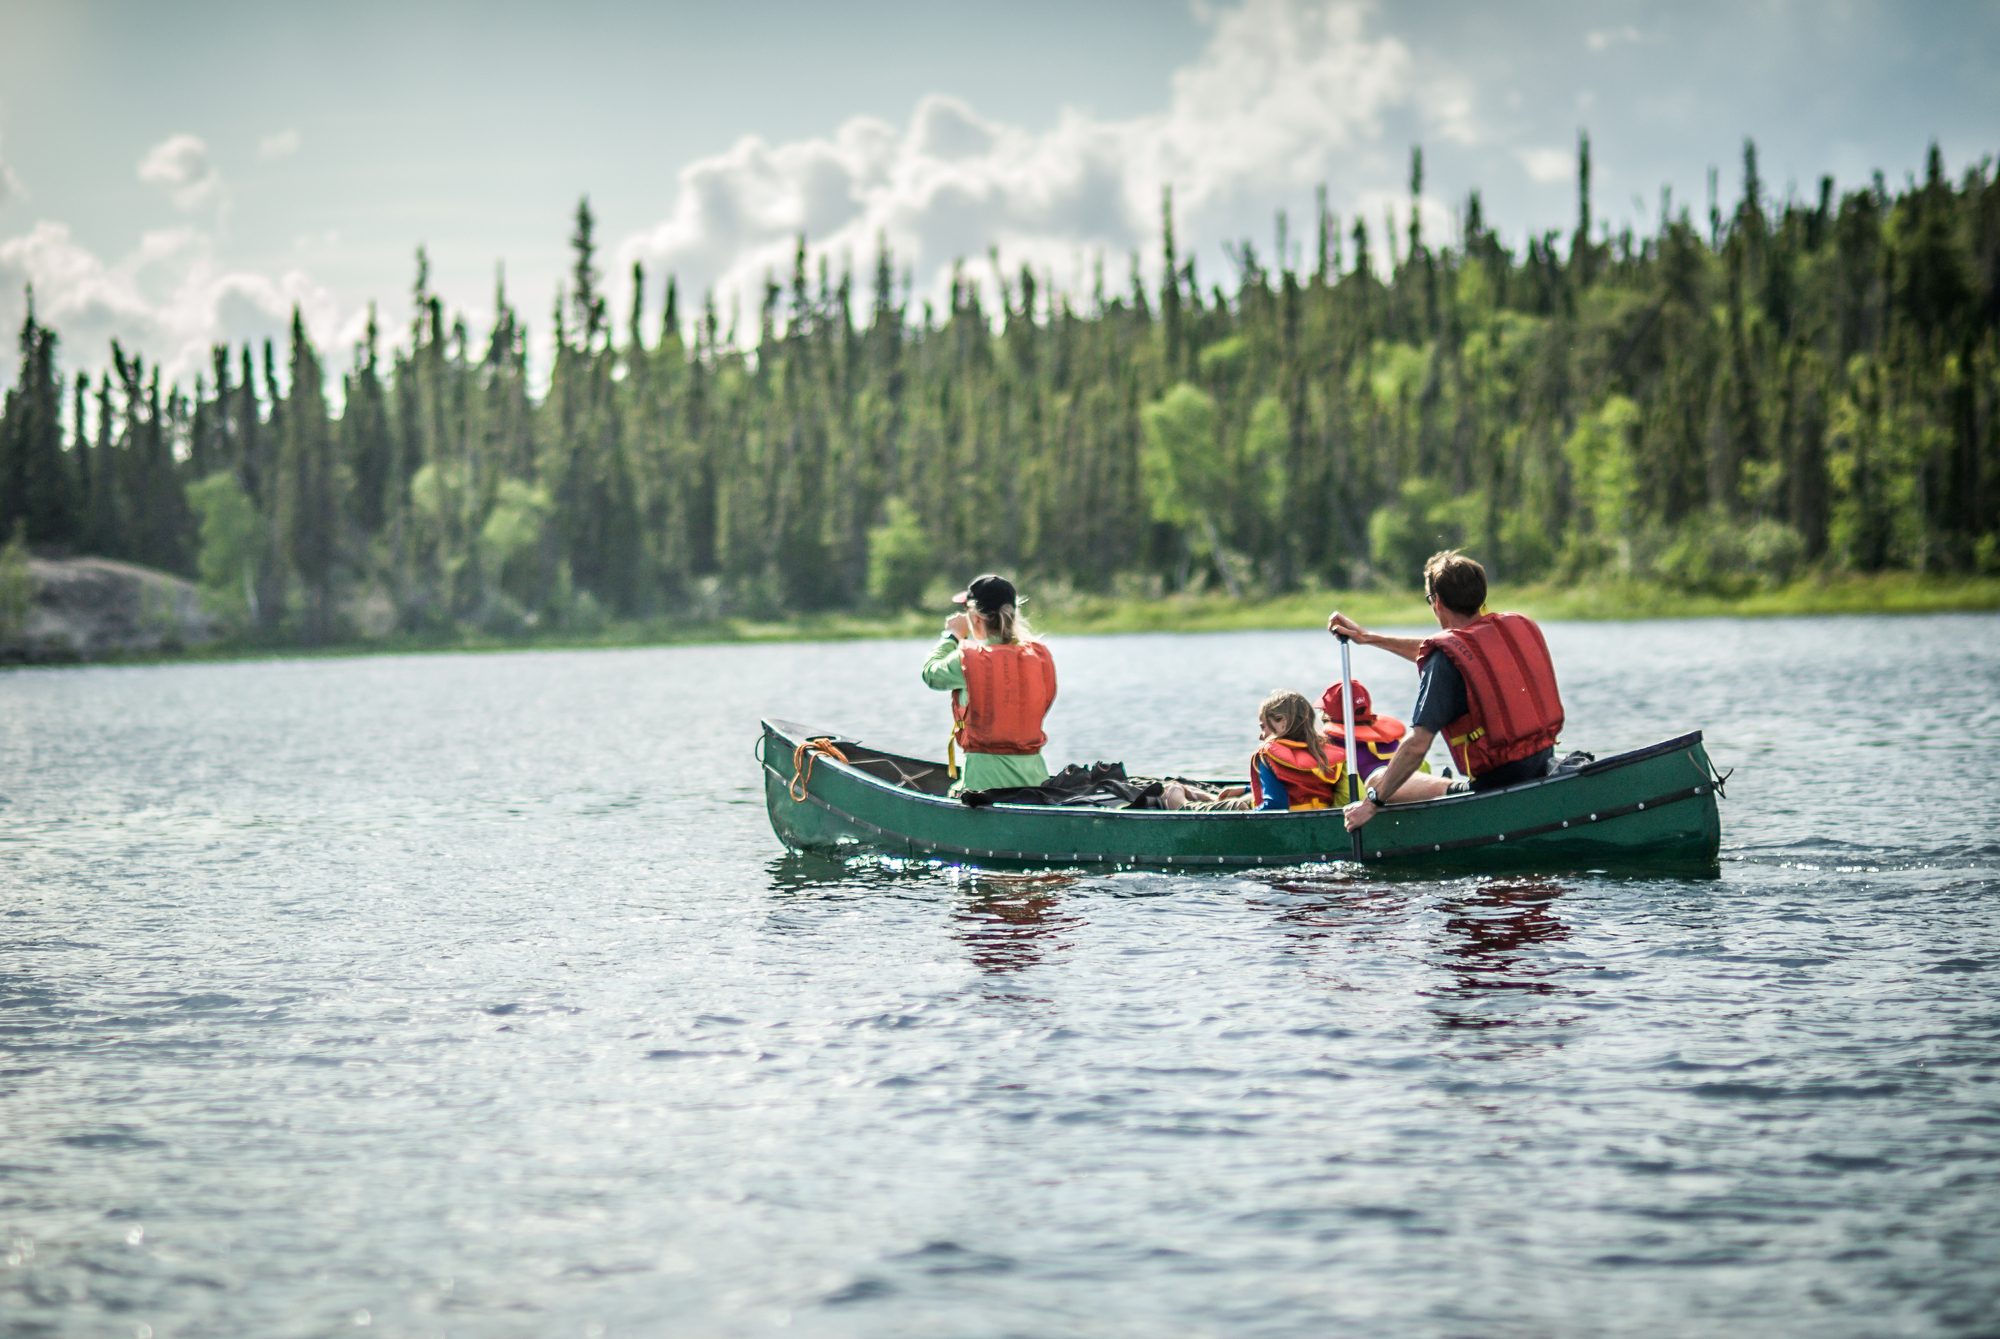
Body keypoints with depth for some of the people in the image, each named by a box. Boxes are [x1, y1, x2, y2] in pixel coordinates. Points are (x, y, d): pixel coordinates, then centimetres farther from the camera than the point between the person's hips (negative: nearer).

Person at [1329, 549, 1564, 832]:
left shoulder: (1446, 659, -14)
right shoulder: (1520, 627, 7)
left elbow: (1416, 745, -19)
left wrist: (1373, 802, -9)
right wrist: (1369, 637, 30)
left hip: (1496, 787, -7)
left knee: (1378, 784, 7)